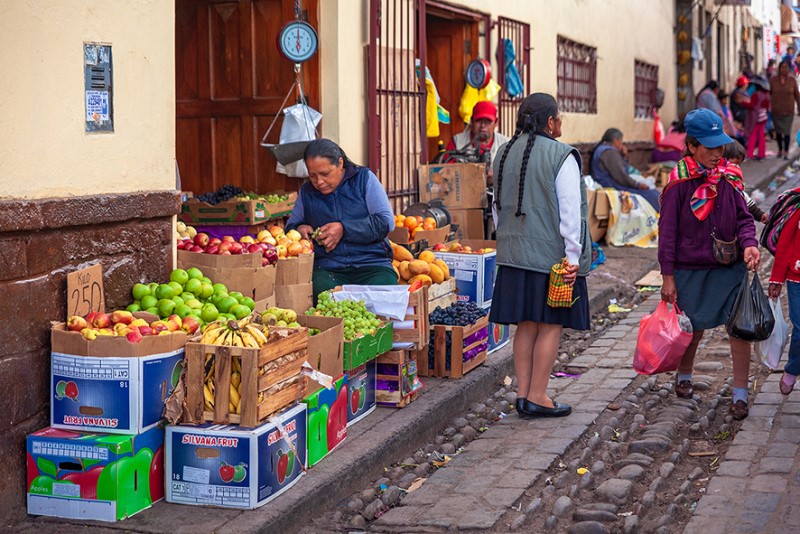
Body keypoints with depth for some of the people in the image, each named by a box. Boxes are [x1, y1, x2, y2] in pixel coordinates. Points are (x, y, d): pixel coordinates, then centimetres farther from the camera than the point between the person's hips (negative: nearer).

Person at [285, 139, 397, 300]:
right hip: (326, 268, 2)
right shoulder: (306, 192, 18)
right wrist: (299, 229, 4)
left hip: (371, 264, -2)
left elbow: (387, 222, -3)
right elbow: (290, 226, 30)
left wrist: (344, 229, -12)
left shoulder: (364, 178, 7)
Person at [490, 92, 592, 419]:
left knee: (526, 325, 12)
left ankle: (523, 393, 15)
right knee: (551, 325, 2)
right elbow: (570, 211, -14)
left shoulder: (505, 154, 9)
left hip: (515, 253, 7)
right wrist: (573, 257, -11)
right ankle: (537, 398, 4)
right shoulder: (560, 156, -13)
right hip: (551, 254, -7)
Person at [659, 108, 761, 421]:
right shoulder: (679, 181, -10)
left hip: (729, 267, 3)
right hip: (691, 269, -2)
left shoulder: (730, 176, 1)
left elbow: (743, 216, 4)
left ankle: (740, 394, 4)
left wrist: (749, 243, -18)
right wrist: (668, 277, -8)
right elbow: (667, 230, -7)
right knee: (695, 328, 10)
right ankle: (684, 376, 41)